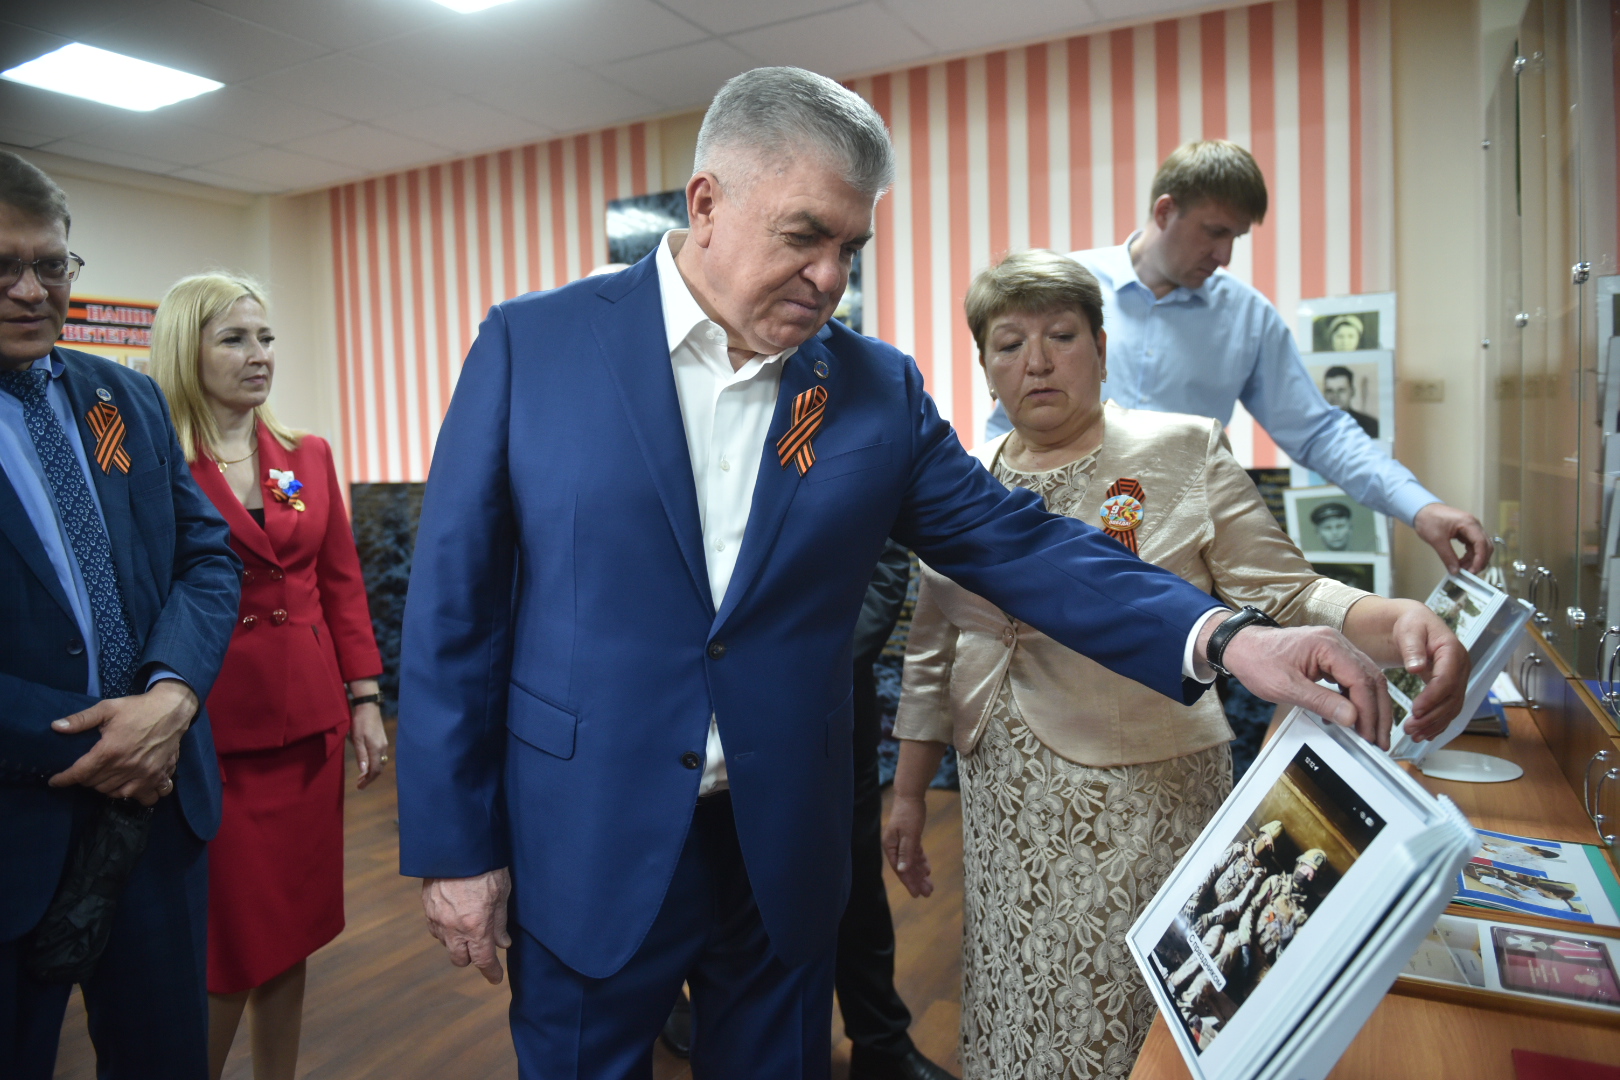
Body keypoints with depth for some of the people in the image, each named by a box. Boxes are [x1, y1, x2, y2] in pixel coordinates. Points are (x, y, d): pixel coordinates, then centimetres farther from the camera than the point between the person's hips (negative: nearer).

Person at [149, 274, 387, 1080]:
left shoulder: (309, 458, 9)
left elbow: (342, 586, 9)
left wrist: (364, 702, 5)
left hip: (308, 720, 5)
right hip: (210, 728, -4)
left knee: (292, 930, 13)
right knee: (225, 948, 5)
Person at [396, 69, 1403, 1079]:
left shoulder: (879, 388, -1)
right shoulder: (531, 344, -6)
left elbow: (1017, 543, -2)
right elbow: (455, 607, -5)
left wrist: (1226, 639, -16)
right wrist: (456, 845, -5)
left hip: (784, 853, 2)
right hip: (587, 850, -1)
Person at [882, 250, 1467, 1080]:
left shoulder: (1183, 453, -4)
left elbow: (1284, 593, -6)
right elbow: (931, 656, 10)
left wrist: (1397, 622, -26)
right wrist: (907, 795, 11)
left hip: (1143, 802, -3)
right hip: (1004, 809, 4)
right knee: (1014, 1011, 14)